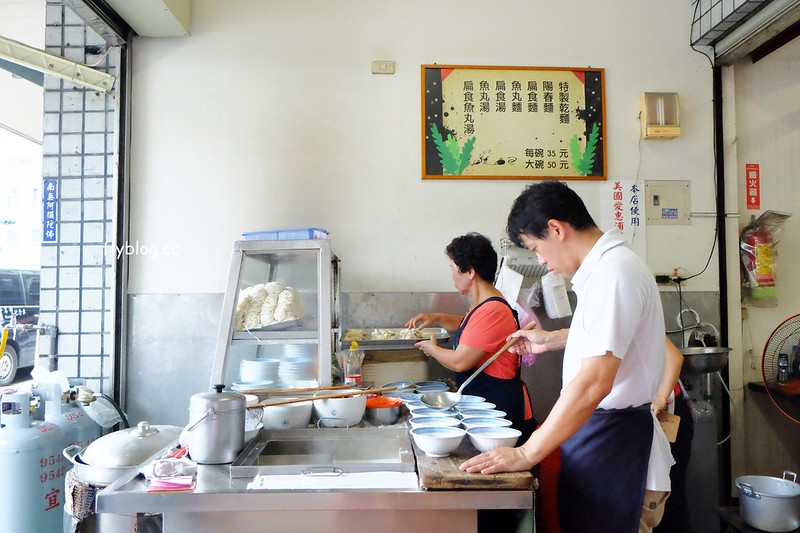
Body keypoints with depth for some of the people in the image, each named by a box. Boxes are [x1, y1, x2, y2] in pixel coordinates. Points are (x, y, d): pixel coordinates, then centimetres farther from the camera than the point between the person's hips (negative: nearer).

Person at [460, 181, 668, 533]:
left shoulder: (613, 273, -25)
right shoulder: (605, 266, 8)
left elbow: (594, 384, -31)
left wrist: (527, 453, -28)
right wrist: (552, 340, 18)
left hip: (610, 428, -10)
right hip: (593, 421, 10)